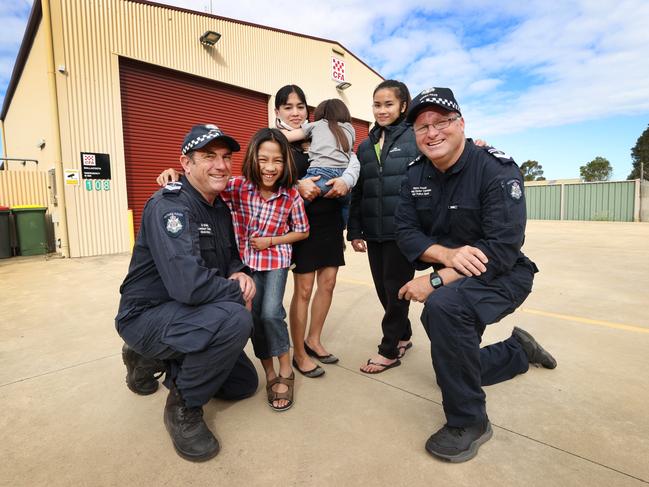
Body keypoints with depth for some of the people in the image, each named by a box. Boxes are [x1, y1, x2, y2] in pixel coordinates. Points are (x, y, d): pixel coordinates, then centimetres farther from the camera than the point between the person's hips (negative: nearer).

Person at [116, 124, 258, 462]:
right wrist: (238, 291, -20)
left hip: (182, 315, 9)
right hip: (147, 316, -8)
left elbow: (230, 256, 13)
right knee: (235, 320, -35)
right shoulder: (170, 205, -25)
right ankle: (183, 407, -8)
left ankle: (156, 360, 26)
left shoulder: (220, 207, 4)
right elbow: (189, 284, -38)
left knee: (245, 383, 15)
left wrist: (239, 273, -11)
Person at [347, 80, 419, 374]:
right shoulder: (366, 146, 13)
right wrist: (354, 230, 10)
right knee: (383, 289, 12)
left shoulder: (414, 138, -1)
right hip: (374, 232, 5)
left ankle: (389, 350, 20)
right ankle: (403, 336, 33)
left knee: (395, 289, 4)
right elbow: (357, 192, 13)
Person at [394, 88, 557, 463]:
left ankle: (469, 421, -16)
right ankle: (519, 350, 44)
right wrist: (448, 254, -29)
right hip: (454, 278, 7)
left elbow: (502, 249, -28)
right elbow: (406, 233, -10)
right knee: (452, 368, 16)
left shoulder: (497, 169, -21)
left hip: (503, 275, -6)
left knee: (443, 306, -38)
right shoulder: (416, 175, -4)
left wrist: (435, 281, -32)